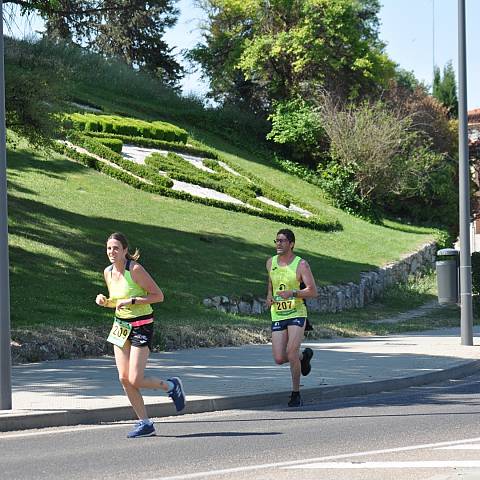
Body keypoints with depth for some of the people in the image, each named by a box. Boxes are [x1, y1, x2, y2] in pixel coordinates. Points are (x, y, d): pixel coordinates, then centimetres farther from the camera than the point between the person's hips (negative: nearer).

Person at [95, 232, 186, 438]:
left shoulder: (135, 270, -17)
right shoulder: (108, 272, 4)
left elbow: (158, 295, -15)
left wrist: (131, 301, -23)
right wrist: (104, 301, -3)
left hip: (141, 326, -7)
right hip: (121, 326, 7)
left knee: (135, 380, -11)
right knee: (124, 379, 0)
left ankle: (171, 386, 16)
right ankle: (145, 423, 11)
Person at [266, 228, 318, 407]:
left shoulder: (301, 264, -8)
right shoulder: (271, 263, 8)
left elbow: (313, 291, -12)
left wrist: (292, 293, -26)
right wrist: (269, 295, 9)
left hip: (296, 314, -5)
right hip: (277, 315, 5)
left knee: (291, 353, -17)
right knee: (279, 359, -4)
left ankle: (296, 394, -1)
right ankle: (304, 355, 30)